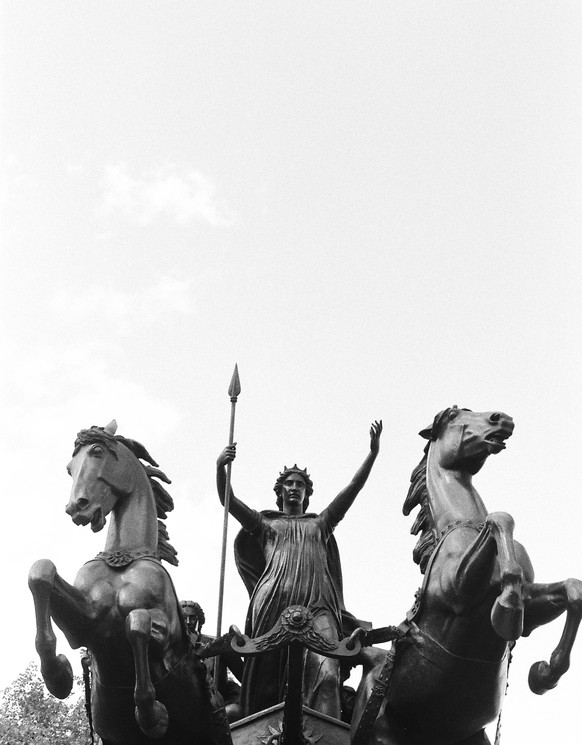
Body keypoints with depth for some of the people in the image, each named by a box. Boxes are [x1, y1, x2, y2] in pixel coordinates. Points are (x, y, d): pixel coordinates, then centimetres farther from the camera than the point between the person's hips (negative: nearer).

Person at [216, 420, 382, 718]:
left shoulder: (320, 523, 31)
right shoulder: (264, 522, 28)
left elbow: (351, 489, 22)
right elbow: (229, 501, 14)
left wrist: (372, 453, 10)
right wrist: (220, 468, -4)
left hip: (318, 604, 0)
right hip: (273, 603, 0)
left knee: (326, 675, -22)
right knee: (264, 684, -8)